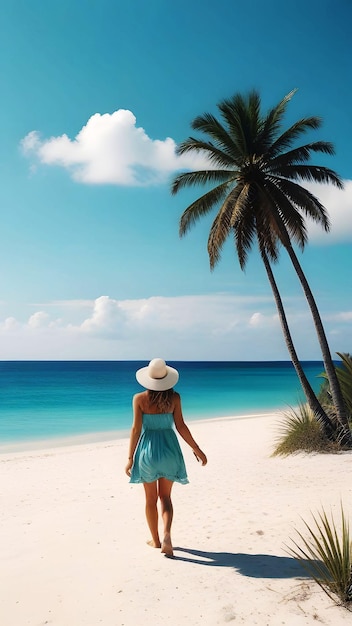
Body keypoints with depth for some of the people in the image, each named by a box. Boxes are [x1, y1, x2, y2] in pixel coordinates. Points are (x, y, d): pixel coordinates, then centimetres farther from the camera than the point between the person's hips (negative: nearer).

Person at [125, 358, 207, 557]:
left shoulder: (139, 398, -8)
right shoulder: (174, 397, -5)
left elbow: (136, 429, -9)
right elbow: (181, 427, -5)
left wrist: (130, 458, -3)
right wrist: (197, 449, 4)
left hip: (148, 449, -1)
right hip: (169, 448, 1)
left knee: (151, 499, 16)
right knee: (165, 497, 14)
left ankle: (156, 539, 27)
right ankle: (167, 535, -6)